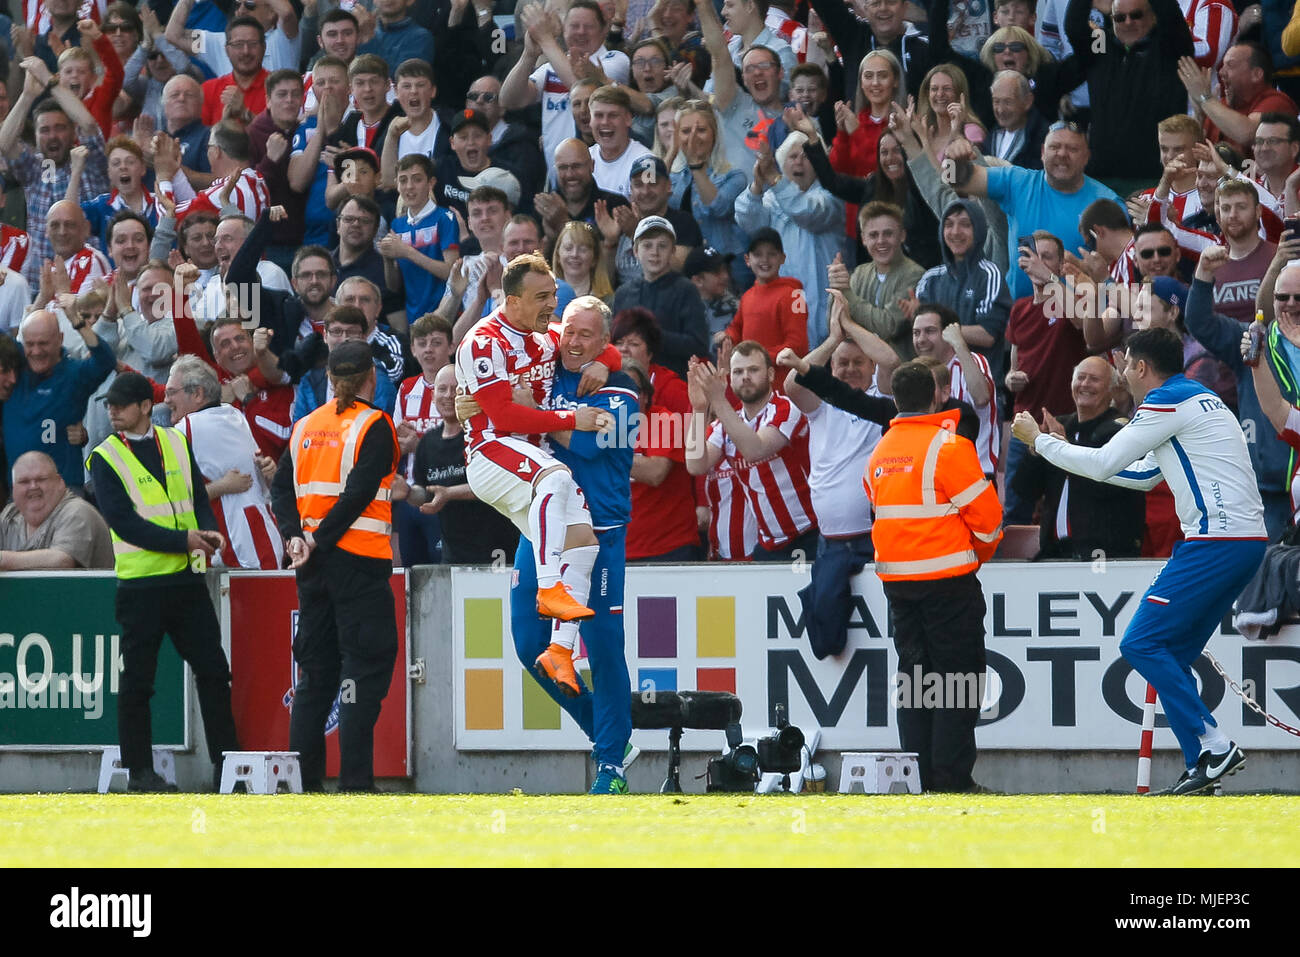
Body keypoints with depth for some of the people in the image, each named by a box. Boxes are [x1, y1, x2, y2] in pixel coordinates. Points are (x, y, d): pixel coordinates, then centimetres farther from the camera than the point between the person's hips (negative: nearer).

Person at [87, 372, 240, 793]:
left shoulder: (177, 443, 10)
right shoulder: (105, 458, -4)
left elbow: (199, 497, 10)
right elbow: (124, 521, -12)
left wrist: (208, 533, -12)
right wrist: (183, 541, -17)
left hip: (187, 579, 4)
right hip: (141, 582, -4)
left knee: (213, 670, 5)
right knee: (137, 680, 1)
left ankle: (226, 761, 12)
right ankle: (139, 770, 8)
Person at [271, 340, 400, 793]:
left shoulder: (306, 427, 12)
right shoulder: (374, 425, -7)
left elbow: (281, 487, 7)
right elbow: (359, 492, -16)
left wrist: (295, 535, -2)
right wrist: (319, 539, -13)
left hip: (313, 564, 6)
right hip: (359, 560, -6)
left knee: (315, 669, 11)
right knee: (365, 666, -5)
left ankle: (303, 778, 10)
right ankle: (355, 781, -11)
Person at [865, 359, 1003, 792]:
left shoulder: (879, 454, 9)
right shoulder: (948, 447, -12)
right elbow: (985, 512, -11)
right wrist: (982, 550, 10)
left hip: (896, 578, 6)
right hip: (946, 578, -6)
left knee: (914, 676, 11)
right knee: (958, 678, -2)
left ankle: (919, 775, 9)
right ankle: (951, 778, -7)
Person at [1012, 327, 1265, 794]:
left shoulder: (1168, 401, -6)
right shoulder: (1199, 399, 24)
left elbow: (1103, 464, -5)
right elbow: (1144, 475, 32)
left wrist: (1039, 440, 9)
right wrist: (1066, 448, 35)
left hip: (1216, 540, -10)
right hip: (1248, 540, 10)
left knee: (1142, 644, -8)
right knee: (1171, 654, 11)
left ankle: (1212, 747, -14)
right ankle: (1204, 763, 5)